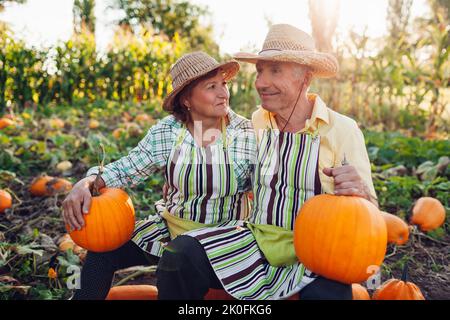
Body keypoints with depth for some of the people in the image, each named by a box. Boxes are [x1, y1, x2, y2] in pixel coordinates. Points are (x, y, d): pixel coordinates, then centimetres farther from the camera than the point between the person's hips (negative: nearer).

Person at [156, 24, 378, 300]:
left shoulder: (343, 130, -3)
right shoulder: (256, 121, 7)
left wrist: (359, 191, -25)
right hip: (256, 239, 3)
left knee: (326, 292, -34)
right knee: (180, 256, -21)